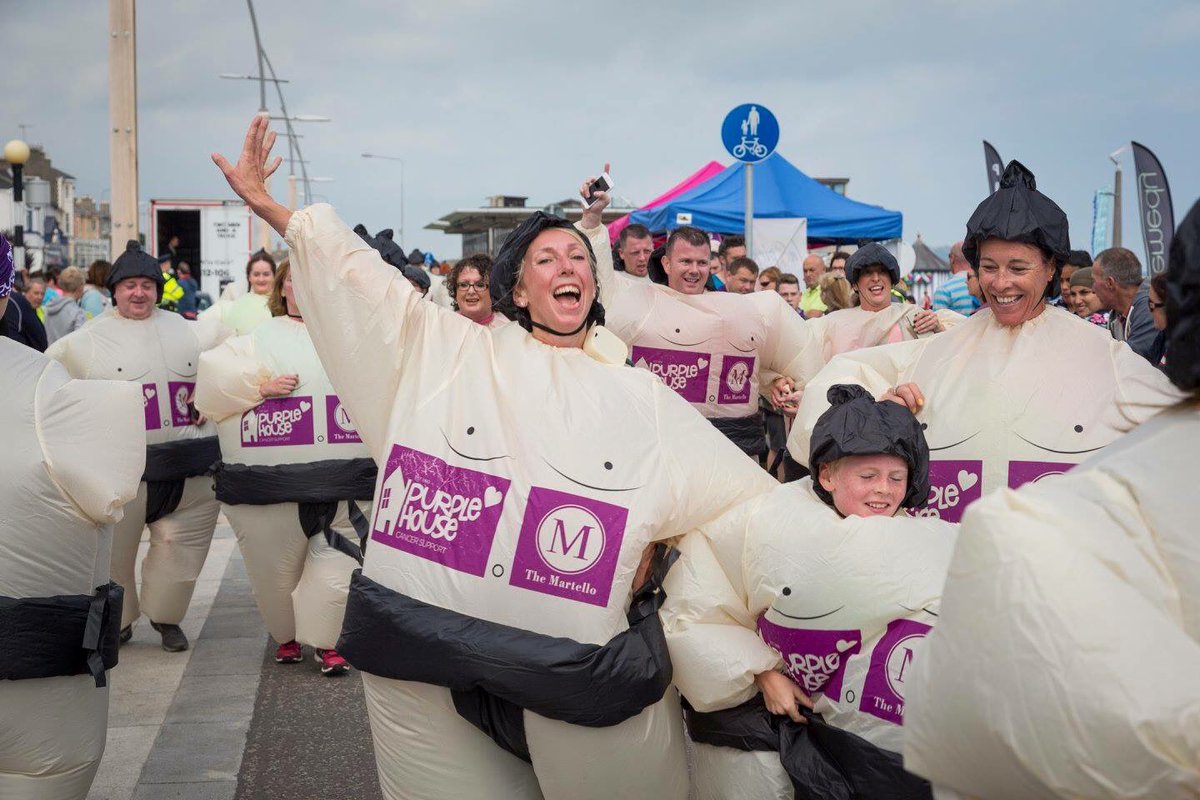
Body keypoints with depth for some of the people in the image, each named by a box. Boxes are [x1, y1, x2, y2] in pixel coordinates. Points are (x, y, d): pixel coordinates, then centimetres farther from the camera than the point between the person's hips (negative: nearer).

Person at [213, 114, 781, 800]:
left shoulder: (643, 398, 10)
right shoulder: (453, 353, 7)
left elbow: (745, 497, 13)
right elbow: (357, 270, 6)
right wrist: (267, 205, 5)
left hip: (576, 661, 1)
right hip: (424, 643, 0)